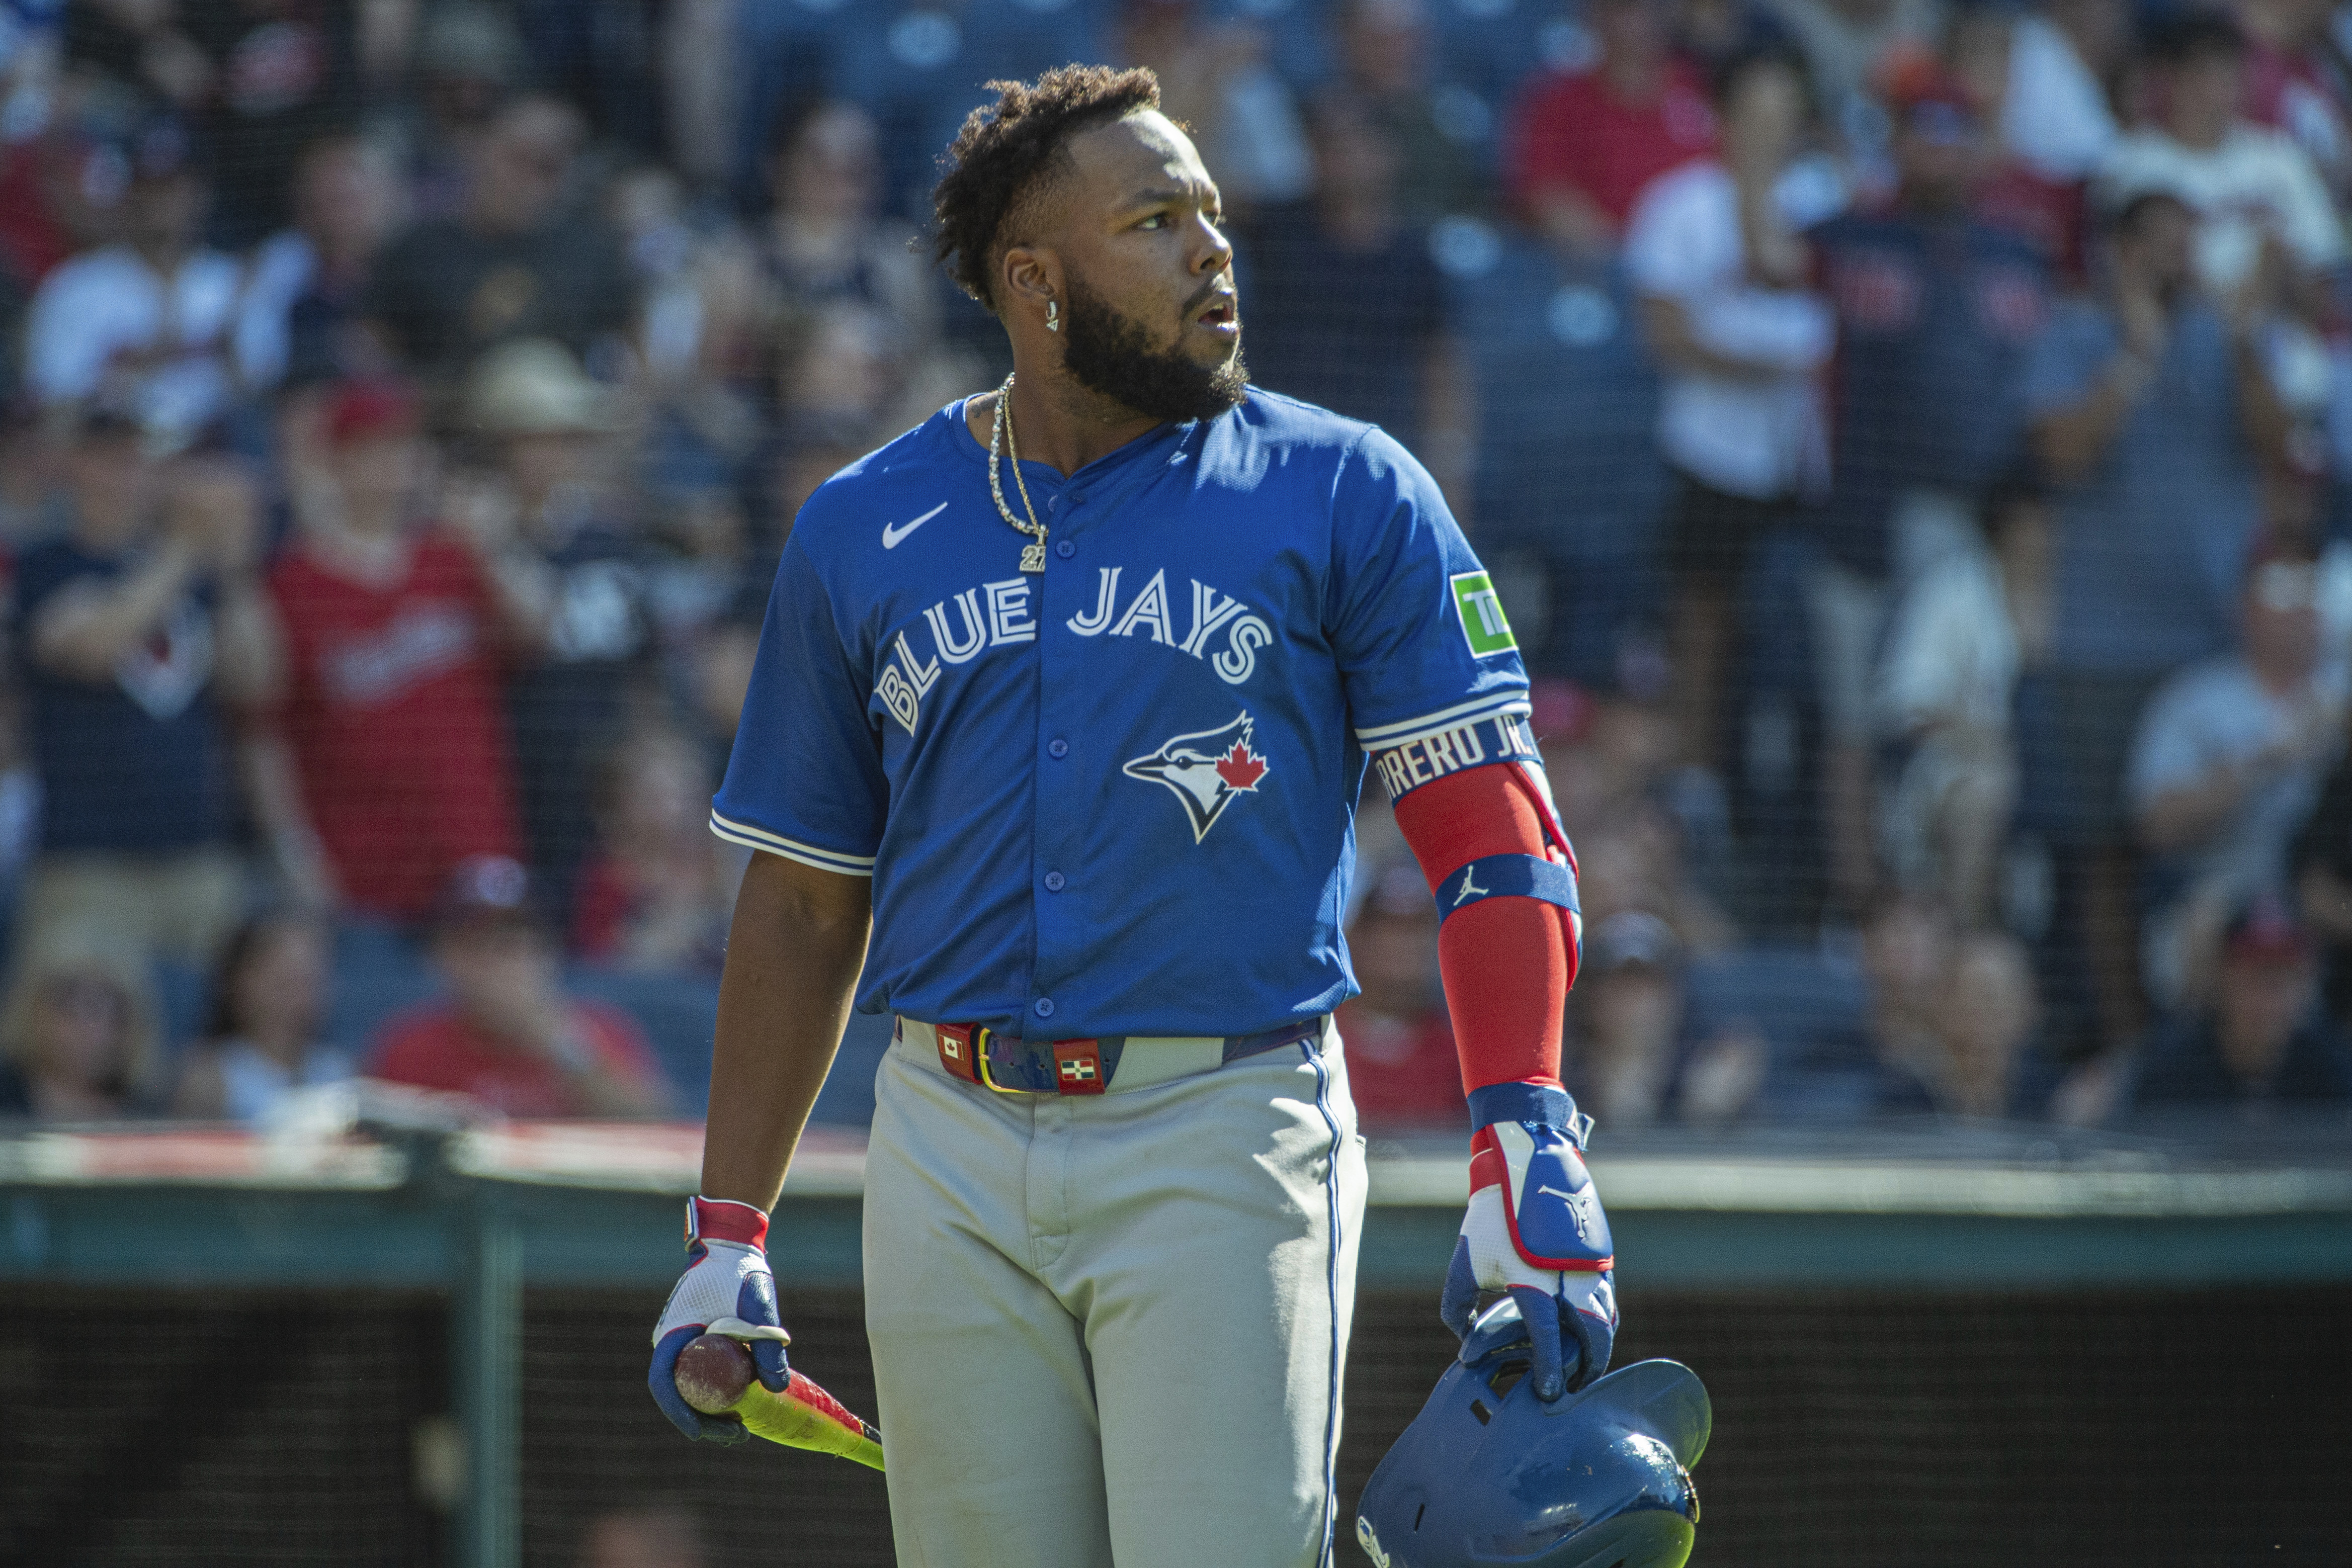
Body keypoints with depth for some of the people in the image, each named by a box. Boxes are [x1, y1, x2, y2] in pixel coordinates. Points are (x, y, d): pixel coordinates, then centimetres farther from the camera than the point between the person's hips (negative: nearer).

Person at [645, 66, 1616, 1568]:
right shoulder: (862, 534, 11)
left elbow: (1494, 833, -4)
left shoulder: (1345, 497, 2)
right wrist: (729, 1232, 11)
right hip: (955, 1155, 3)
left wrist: (1530, 1150, -17)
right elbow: (805, 903, 16)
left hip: (1224, 1140, -3)